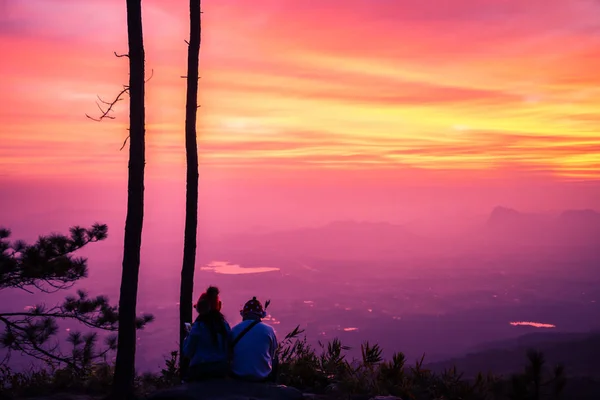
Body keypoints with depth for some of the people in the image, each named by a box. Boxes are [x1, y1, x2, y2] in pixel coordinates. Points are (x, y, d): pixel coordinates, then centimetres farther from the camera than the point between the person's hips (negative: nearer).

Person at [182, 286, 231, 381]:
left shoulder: (198, 327, -12)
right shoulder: (224, 325, 2)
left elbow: (188, 352, -5)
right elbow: (229, 349, 9)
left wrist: (187, 338, 8)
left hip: (201, 370, -5)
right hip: (222, 369, 5)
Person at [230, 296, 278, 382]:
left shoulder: (234, 329, -5)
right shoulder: (269, 330, -9)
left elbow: (230, 355, 7)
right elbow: (272, 355, 4)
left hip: (238, 376, 1)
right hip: (263, 377, -1)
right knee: (274, 359, 28)